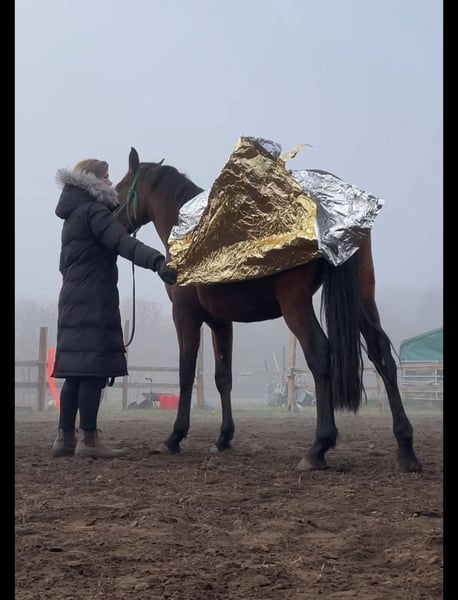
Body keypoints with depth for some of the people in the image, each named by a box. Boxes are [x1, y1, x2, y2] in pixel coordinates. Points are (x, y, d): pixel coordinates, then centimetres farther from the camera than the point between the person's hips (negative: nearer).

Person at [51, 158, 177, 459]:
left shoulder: (74, 215, 21)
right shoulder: (94, 211, -9)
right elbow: (123, 242, -27)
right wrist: (158, 261, -40)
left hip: (74, 297, 10)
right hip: (94, 300, -10)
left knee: (77, 370, 9)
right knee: (94, 368, -10)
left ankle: (66, 437, 10)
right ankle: (89, 440, -11)